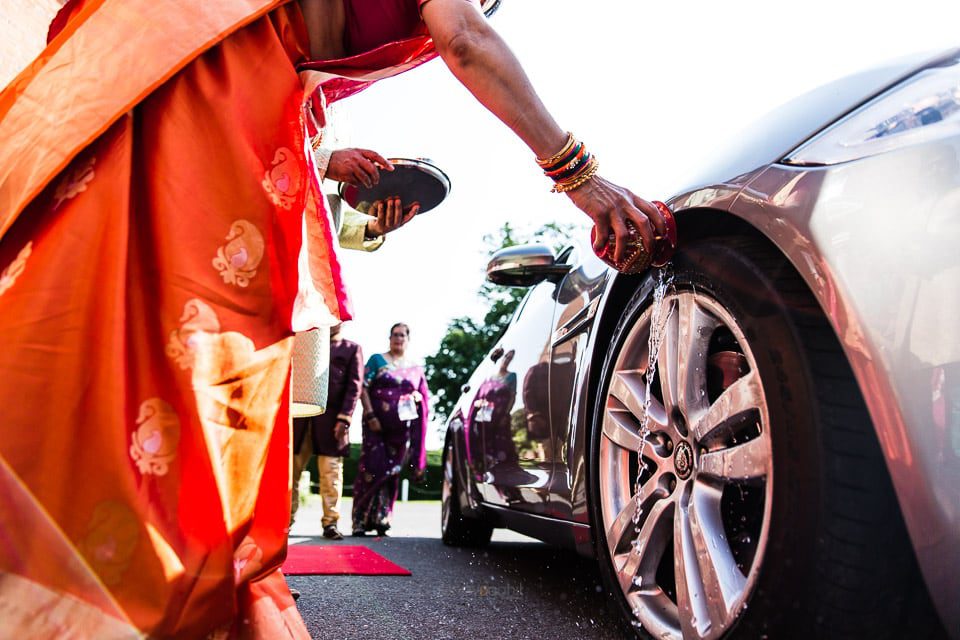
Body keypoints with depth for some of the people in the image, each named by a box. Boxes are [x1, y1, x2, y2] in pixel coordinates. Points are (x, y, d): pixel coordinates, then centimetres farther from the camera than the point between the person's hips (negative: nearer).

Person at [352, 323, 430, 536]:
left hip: (403, 428, 3)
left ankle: (381, 520, 11)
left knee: (392, 473, 5)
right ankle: (361, 521, -2)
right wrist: (370, 415, -11)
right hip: (378, 423, -3)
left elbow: (425, 398, 21)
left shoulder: (416, 369, 17)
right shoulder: (377, 360, 9)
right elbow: (363, 388, -1)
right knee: (372, 469, -8)